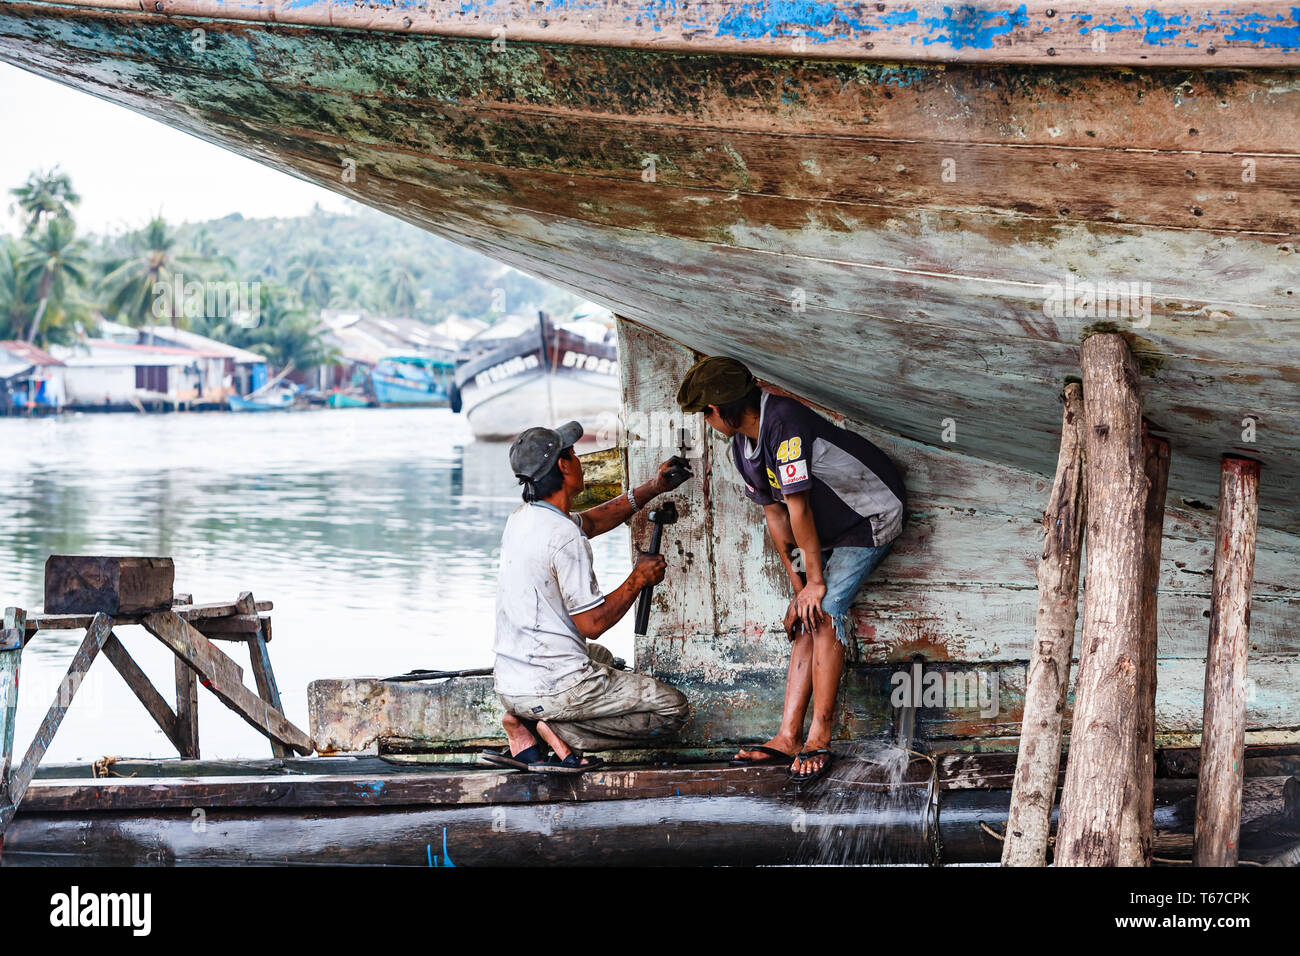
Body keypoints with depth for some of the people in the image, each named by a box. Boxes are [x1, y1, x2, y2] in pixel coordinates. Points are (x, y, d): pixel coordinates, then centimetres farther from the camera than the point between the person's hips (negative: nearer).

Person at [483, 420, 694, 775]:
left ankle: (526, 724, 12)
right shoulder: (564, 538, -20)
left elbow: (590, 522, 26)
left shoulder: (522, 517, 8)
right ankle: (558, 730, -9)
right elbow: (592, 623, -17)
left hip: (508, 682, 8)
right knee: (673, 708, 3)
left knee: (601, 657, 40)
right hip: (553, 687, -8)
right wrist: (639, 579, -4)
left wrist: (651, 490, 23)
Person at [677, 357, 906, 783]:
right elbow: (776, 516, 5)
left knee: (824, 613, -18)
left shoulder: (784, 424, -30)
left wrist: (815, 581, -19)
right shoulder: (742, 448, 0)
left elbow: (798, 509, -25)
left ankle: (819, 740, -16)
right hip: (830, 527, 9)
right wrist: (797, 585, 3)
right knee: (807, 620, 0)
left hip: (870, 515, -9)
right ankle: (788, 737, -3)